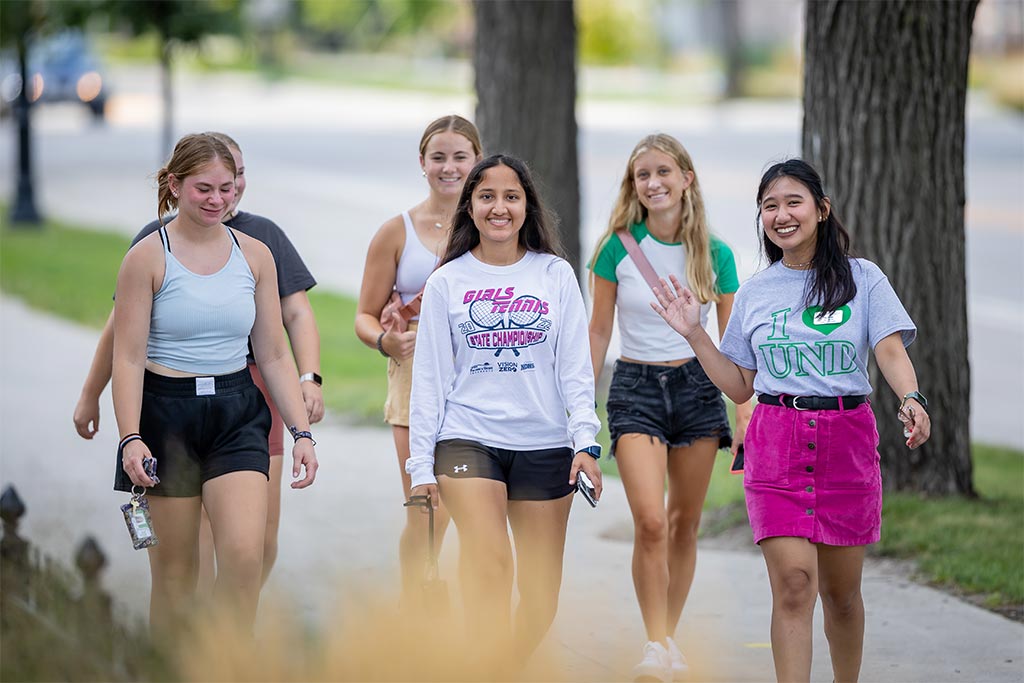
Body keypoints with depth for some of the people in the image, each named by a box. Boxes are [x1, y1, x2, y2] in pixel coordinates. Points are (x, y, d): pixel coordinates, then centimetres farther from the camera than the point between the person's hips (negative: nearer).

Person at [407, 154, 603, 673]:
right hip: (468, 439, -1)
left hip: (545, 444, 2)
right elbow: (430, 375, 7)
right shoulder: (447, 281, 6)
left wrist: (585, 440, -6)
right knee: (488, 562, -22)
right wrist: (421, 463, 2)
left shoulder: (555, 274, 7)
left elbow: (575, 365, 5)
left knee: (542, 595, 2)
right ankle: (488, 672, -25)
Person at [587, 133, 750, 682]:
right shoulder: (618, 249, -5)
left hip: (697, 388, 2)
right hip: (635, 388, -2)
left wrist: (744, 409, 1)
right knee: (650, 521, -17)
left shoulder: (714, 255, 0)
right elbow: (598, 333, 3)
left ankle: (669, 635, 23)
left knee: (684, 523, 8)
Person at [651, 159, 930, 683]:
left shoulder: (862, 278, 4)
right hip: (777, 442, 0)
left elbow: (890, 349, -8)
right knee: (793, 582, -14)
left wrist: (911, 399, -27)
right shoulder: (754, 293, 11)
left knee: (840, 592, 7)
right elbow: (739, 387, 14)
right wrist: (694, 335, 4)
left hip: (847, 442, 0)